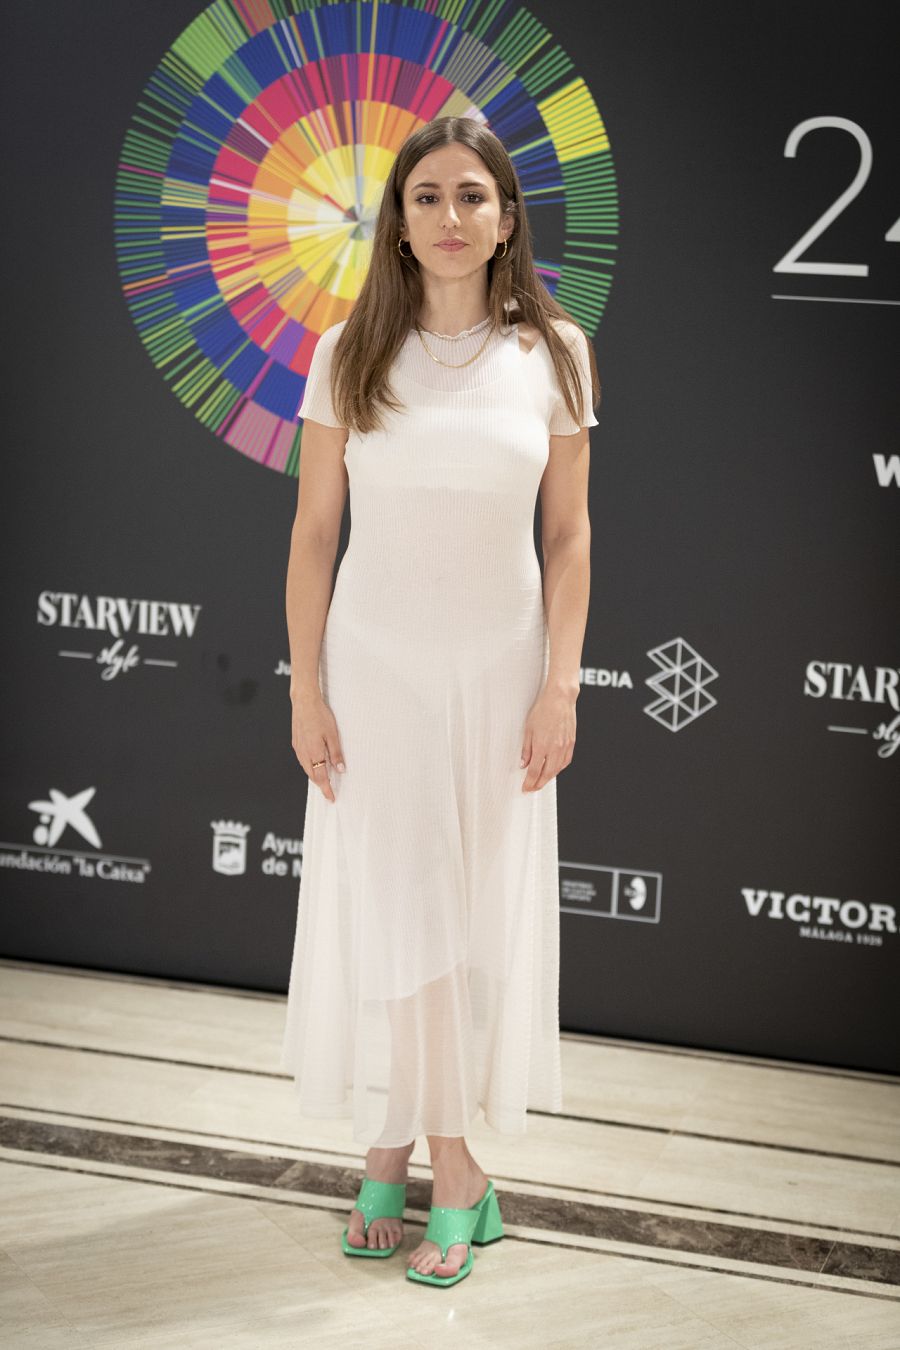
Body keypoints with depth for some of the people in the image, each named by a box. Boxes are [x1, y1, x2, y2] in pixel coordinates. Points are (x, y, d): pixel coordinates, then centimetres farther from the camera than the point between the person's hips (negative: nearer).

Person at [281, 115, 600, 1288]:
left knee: (482, 909, 6)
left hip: (498, 669, 1)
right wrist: (307, 690, -3)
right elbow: (314, 532, 0)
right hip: (376, 664, 0)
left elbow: (568, 534, 2)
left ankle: (396, 1144, 22)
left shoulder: (553, 352, -2)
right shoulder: (350, 353, -3)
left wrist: (561, 686, -3)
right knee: (385, 907, 0)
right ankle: (452, 1174, 13)